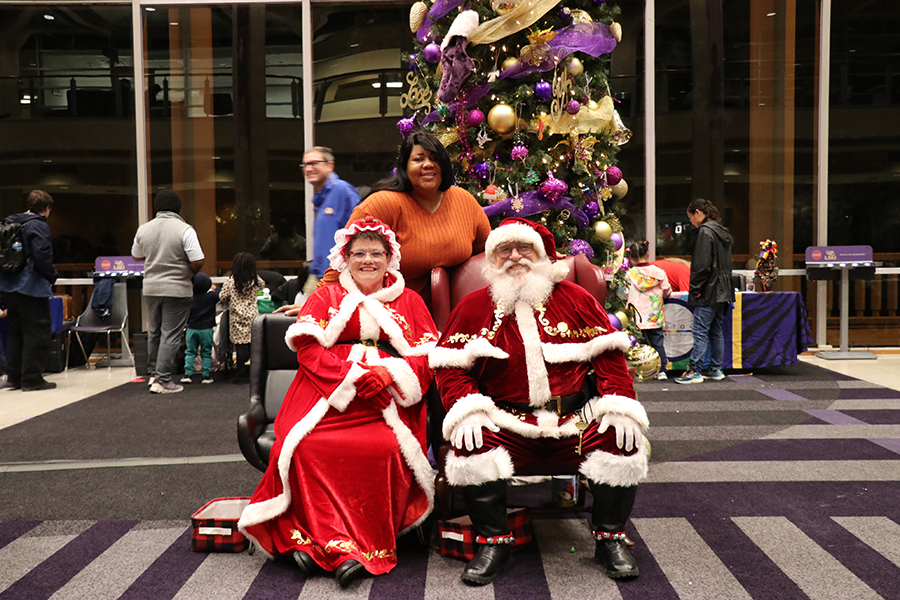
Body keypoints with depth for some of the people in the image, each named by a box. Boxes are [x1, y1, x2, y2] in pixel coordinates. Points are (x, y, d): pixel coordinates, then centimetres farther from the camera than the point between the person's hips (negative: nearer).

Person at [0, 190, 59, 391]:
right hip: (31, 287, -8)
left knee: (16, 331, 16)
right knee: (36, 332, -1)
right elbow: (42, 255, -22)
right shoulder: (39, 226, -13)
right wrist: (52, 276, -7)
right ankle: (32, 378, 2)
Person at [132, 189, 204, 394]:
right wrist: (190, 272, 4)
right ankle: (162, 380, -1)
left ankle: (153, 372, 28)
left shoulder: (143, 229, 4)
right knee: (171, 335, -1)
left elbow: (136, 256, 18)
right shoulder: (185, 230, -12)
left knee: (154, 331, 19)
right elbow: (198, 262, -16)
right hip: (177, 290, -5)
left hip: (151, 288, 5)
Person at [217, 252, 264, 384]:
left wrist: (228, 304, 20)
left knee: (241, 345, -1)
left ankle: (241, 374, 1)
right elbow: (263, 285, 23)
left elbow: (222, 298, 1)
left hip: (238, 318, -2)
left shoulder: (230, 282, -6)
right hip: (252, 316, 2)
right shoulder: (255, 281, 1)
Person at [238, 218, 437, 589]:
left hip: (387, 397, 0)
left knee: (387, 448, -32)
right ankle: (333, 542, -23)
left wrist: (387, 374, -11)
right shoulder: (325, 297, 20)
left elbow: (426, 357, 9)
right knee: (307, 446, -29)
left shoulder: (409, 301, 20)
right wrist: (354, 375, -11)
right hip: (328, 391, 1)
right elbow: (308, 349, 5)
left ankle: (365, 548, -25)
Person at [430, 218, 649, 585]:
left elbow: (609, 355, 6)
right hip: (508, 423, 0)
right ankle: (493, 542, -8)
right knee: (471, 445, -28)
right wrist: (467, 410, -13)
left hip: (575, 420, 1)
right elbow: (450, 366, 4)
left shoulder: (575, 298, 9)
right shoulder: (474, 307, 8)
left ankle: (610, 539, 1)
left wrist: (619, 406, -8)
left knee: (622, 441, -23)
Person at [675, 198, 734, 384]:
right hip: (723, 291, 9)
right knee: (716, 331, 13)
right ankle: (716, 369, 18)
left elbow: (702, 264, -19)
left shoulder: (705, 231, -12)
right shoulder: (723, 231, 16)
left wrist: (695, 289, -14)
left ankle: (695, 371, -6)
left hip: (709, 291, -9)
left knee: (700, 331, -7)